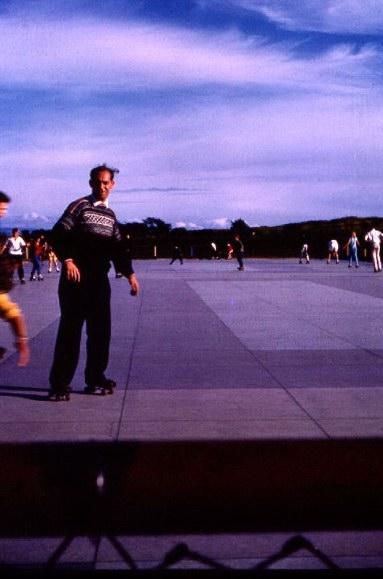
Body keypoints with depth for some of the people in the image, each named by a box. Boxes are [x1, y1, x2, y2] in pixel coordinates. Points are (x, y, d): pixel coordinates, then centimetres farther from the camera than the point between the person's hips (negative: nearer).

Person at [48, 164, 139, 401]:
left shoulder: (110, 215, 16)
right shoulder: (79, 206, -2)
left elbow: (118, 247, 19)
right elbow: (59, 235, -11)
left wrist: (129, 272, 10)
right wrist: (68, 260, -23)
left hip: (100, 279, 6)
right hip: (76, 278, -6)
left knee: (101, 330, 8)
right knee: (70, 330, -6)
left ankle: (95, 379, 20)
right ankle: (59, 384, -1)